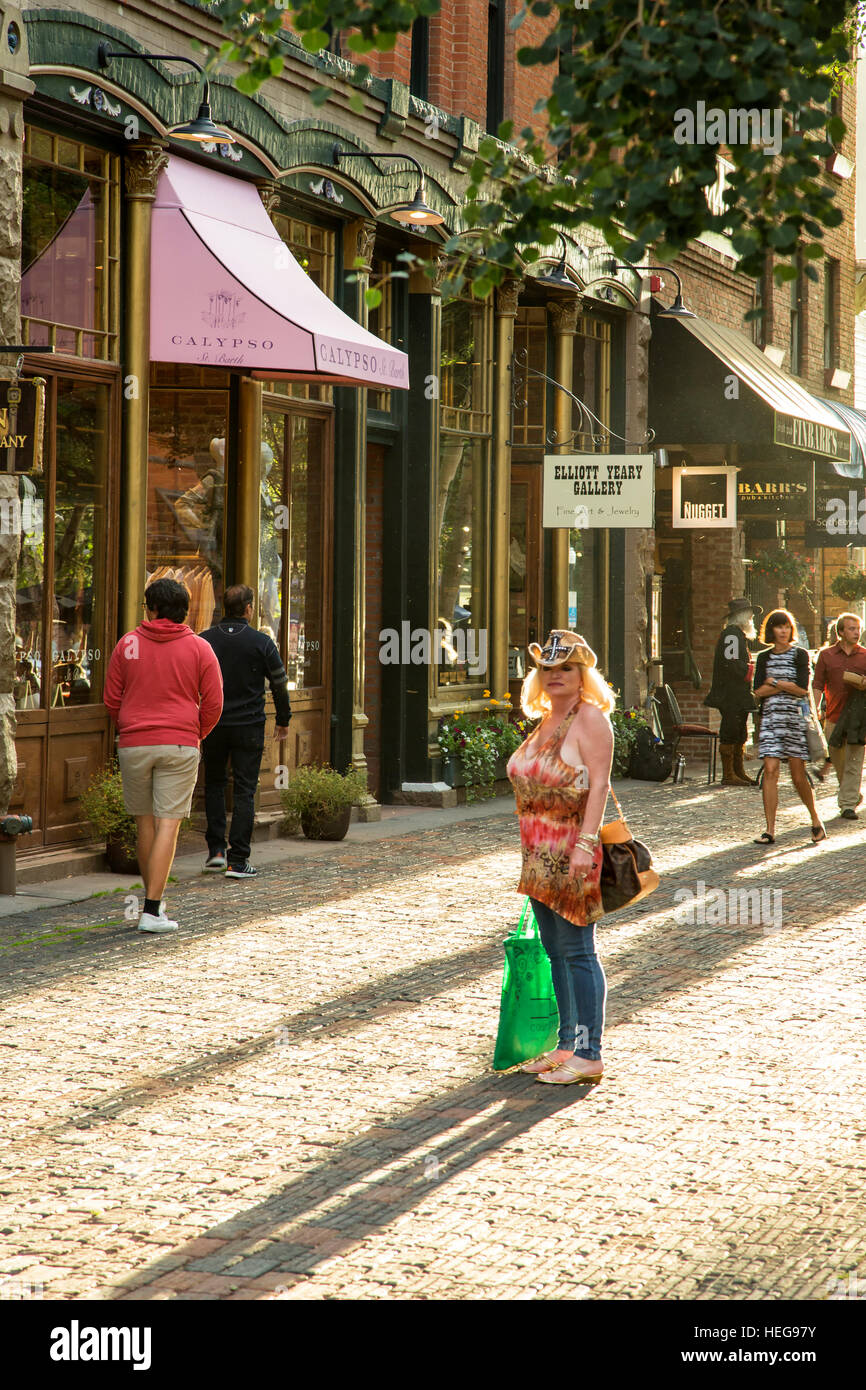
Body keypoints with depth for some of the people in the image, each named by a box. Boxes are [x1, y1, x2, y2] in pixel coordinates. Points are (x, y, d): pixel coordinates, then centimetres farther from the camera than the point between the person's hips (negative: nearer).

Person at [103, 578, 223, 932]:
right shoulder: (199, 649, 1)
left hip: (133, 744, 1)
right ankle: (152, 910, -9)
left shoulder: (128, 644, 2)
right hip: (180, 746, -1)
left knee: (144, 821, 14)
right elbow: (213, 705, 1)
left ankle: (152, 899, 26)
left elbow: (111, 700, 5)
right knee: (168, 824, -3)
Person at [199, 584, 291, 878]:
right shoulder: (261, 642, -6)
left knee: (214, 784, 19)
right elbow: (280, 683, 1)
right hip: (249, 726, -2)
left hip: (213, 725, 2)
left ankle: (216, 850, 12)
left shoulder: (204, 641, 0)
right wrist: (283, 720, 15)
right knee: (244, 790, 2)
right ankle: (238, 860, -1)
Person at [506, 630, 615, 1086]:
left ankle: (588, 1055, -3)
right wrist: (533, 849, 17)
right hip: (541, 851, 9)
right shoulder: (546, 720, 16)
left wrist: (585, 843, -23)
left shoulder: (589, 717, -9)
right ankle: (567, 1046, 19)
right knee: (554, 951, 12)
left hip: (572, 848, -9)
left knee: (576, 950, -7)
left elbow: (599, 783, -15)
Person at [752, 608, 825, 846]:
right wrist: (786, 686, -7)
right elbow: (758, 691, 1)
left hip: (795, 717, -2)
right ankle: (770, 830, -8)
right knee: (770, 770, -9)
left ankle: (815, 819, 22)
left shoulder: (800, 654, 3)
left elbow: (803, 689, -8)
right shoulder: (763, 657, 11)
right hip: (770, 717, 2)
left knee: (798, 775, -1)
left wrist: (774, 682, -3)